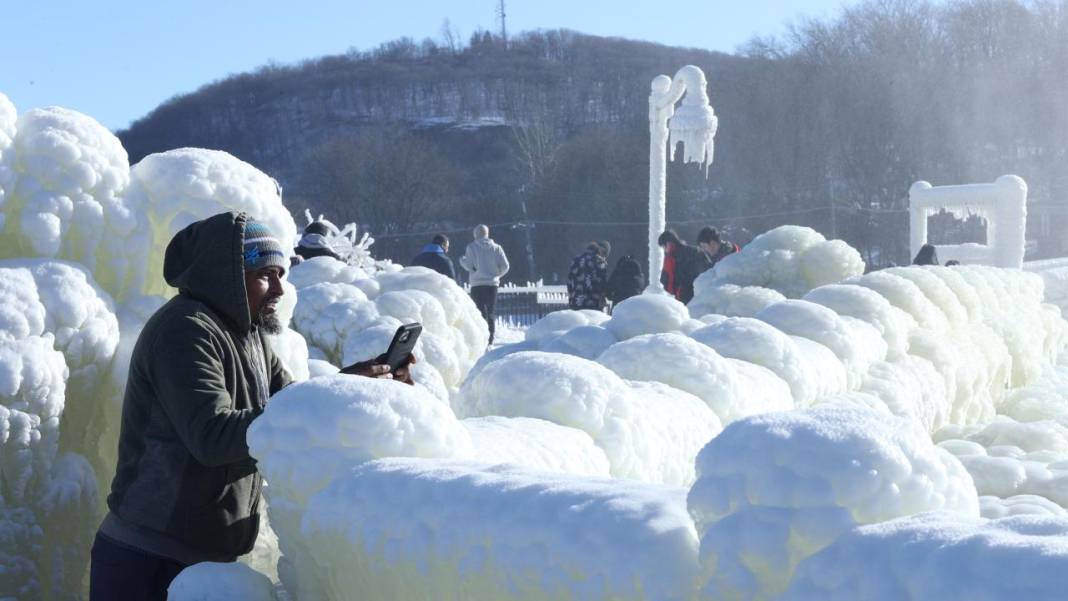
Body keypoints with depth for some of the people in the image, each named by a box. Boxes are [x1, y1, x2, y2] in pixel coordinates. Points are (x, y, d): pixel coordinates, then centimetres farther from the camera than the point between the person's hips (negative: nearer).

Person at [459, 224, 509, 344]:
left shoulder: (472, 247, -3)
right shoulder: (496, 248, 4)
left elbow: (470, 265, -9)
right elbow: (505, 266, -1)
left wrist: (462, 260, 12)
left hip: (477, 284, -3)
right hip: (492, 283, 3)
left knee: (480, 312, -1)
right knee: (491, 312, 12)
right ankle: (490, 340, 12)